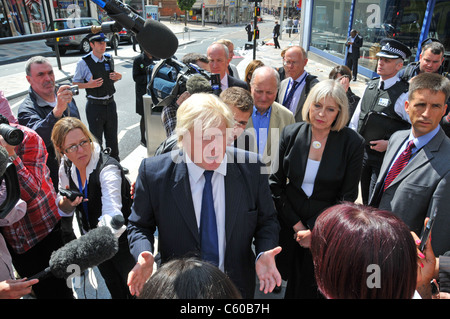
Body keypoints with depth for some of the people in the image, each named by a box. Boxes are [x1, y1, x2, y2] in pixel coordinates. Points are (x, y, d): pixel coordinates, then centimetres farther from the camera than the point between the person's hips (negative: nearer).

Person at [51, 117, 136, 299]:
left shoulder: (107, 167, -31)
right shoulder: (66, 166, -10)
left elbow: (112, 212, -45)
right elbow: (63, 209, 1)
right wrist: (66, 202, -23)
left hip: (120, 241, -5)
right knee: (113, 286, 28)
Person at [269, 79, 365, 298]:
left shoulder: (352, 143, -12)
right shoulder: (291, 134, -7)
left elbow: (347, 196, -7)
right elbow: (275, 183, -4)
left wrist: (314, 231, -10)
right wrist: (297, 225, -8)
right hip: (289, 223, 2)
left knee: (310, 287, 13)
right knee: (291, 278, 17)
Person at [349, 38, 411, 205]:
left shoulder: (404, 94, -16)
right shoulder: (371, 85, 5)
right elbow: (356, 116, 13)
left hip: (384, 156, -6)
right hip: (362, 151, 6)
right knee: (365, 199, 21)